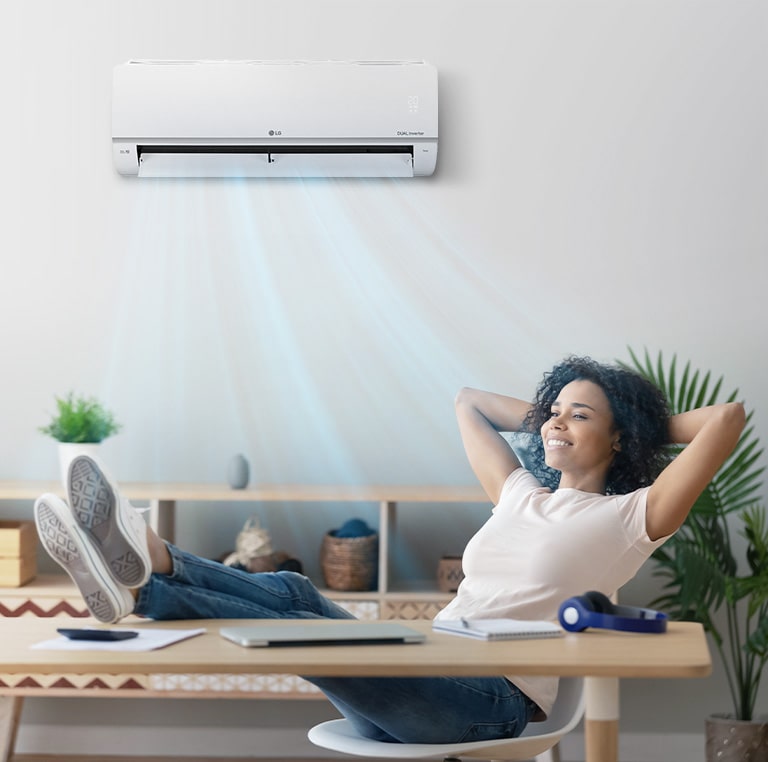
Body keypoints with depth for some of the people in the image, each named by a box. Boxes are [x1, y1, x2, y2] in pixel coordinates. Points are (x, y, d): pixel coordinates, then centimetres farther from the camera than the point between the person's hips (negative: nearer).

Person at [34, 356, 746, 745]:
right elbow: (467, 400, 36)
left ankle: (141, 588, -41)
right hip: (427, 685, 7)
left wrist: (648, 424, 11)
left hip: (493, 704, -7)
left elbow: (728, 416, -6)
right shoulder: (521, 495, 23)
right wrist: (546, 417, 33)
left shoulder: (629, 518, 3)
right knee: (290, 592, -20)